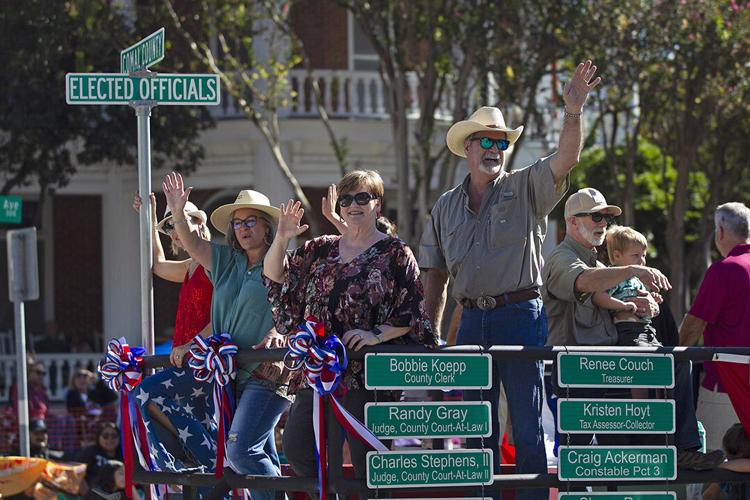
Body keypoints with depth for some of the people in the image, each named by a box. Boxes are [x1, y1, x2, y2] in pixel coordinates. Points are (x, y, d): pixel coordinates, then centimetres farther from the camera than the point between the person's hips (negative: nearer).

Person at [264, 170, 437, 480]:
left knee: (368, 464, -5)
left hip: (369, 375, -5)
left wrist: (376, 335, -17)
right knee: (296, 448, -1)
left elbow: (411, 314, -3)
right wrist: (281, 238, -2)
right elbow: (273, 275, 15)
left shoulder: (395, 254, 1)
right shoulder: (321, 250, 16)